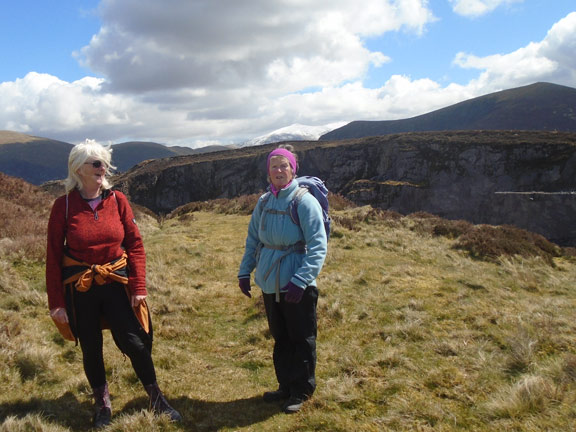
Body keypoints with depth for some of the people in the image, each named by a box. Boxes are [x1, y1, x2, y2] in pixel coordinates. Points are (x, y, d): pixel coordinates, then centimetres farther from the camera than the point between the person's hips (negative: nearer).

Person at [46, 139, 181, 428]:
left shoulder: (117, 200, -4)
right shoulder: (64, 206, -8)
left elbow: (135, 245, -1)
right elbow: (54, 256, -4)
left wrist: (139, 287, -6)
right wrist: (56, 302, -4)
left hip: (117, 284, 1)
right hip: (79, 289, 0)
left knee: (135, 342, 1)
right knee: (91, 349, 12)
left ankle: (157, 400, 21)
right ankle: (102, 406, 34)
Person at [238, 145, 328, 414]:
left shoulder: (304, 201, -13)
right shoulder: (264, 202, 5)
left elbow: (318, 247, -16)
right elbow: (253, 240, 17)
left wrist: (300, 280, -23)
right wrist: (244, 271, 9)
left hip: (297, 287, -6)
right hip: (270, 285, 6)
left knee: (301, 340, 8)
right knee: (280, 339, 18)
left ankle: (301, 391, 24)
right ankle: (286, 387, 34)